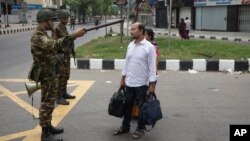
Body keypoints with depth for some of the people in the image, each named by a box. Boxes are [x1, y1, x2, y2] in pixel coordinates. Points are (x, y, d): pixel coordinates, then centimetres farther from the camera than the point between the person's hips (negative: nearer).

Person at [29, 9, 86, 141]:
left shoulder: (43, 34, 12)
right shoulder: (37, 36, -22)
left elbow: (52, 48, 15)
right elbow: (54, 44, -39)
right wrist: (74, 35, -42)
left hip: (52, 73, 10)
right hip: (46, 75, -10)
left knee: (50, 102, 18)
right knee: (47, 104, -3)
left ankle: (48, 126, 32)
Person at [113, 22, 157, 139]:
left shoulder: (149, 47, -13)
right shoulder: (130, 45, 6)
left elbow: (152, 67, -13)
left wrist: (152, 84, -14)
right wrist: (123, 79, 13)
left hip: (141, 84, -6)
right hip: (129, 83, 6)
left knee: (141, 107, 9)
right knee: (127, 105, 15)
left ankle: (140, 129, 24)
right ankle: (125, 127, 29)